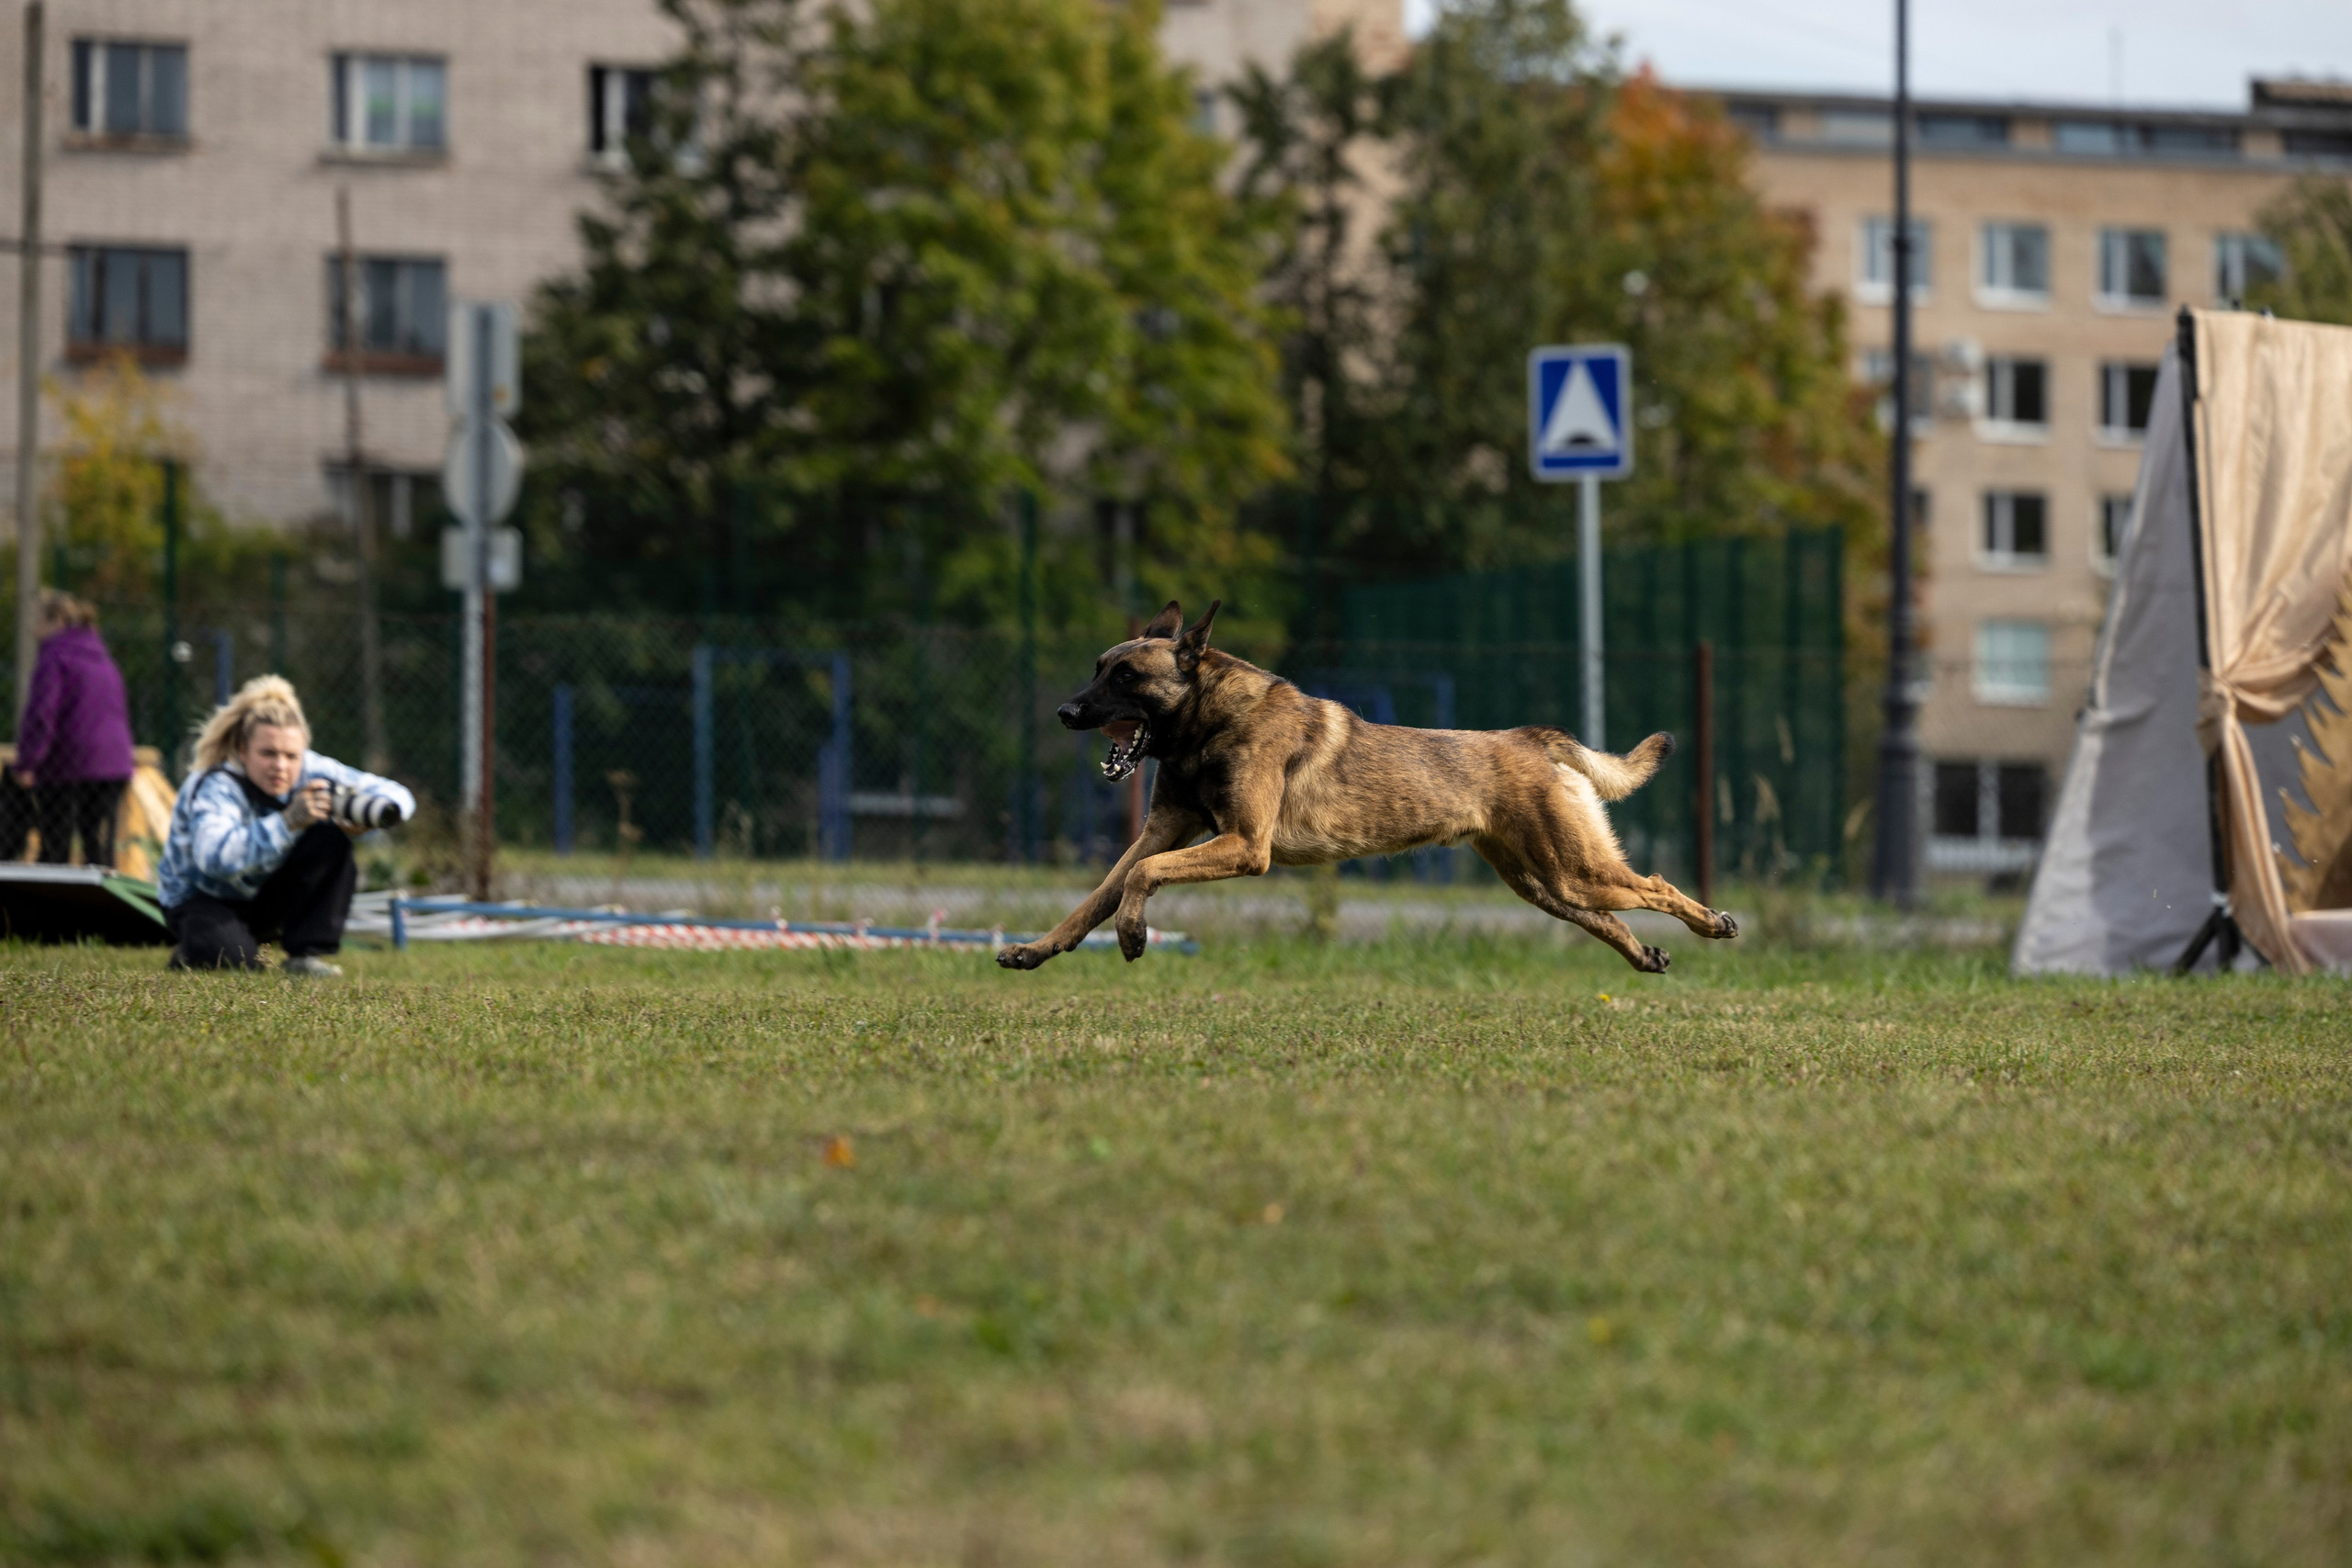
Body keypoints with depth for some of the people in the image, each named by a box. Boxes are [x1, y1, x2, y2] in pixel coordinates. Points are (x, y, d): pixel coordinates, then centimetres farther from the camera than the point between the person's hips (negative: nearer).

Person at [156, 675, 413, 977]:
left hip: (267, 896, 5)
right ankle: (193, 952, 2)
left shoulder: (311, 771, -17)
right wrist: (288, 821, -61)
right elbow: (215, 858, -52)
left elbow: (396, 795, -14)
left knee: (331, 837, -20)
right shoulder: (216, 789, -32)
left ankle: (309, 955, -13)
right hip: (202, 898, -5)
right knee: (230, 958, -36)